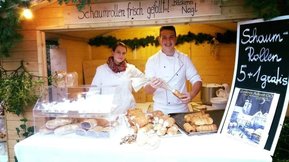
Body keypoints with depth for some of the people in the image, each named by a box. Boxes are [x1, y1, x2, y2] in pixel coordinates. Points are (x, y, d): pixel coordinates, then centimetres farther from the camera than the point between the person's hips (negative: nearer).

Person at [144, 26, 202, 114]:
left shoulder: (184, 58, 0)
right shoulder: (152, 60, -5)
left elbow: (196, 80, 1)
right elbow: (147, 89, -8)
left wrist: (192, 94, -18)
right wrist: (152, 86, -30)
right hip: (160, 110, -1)